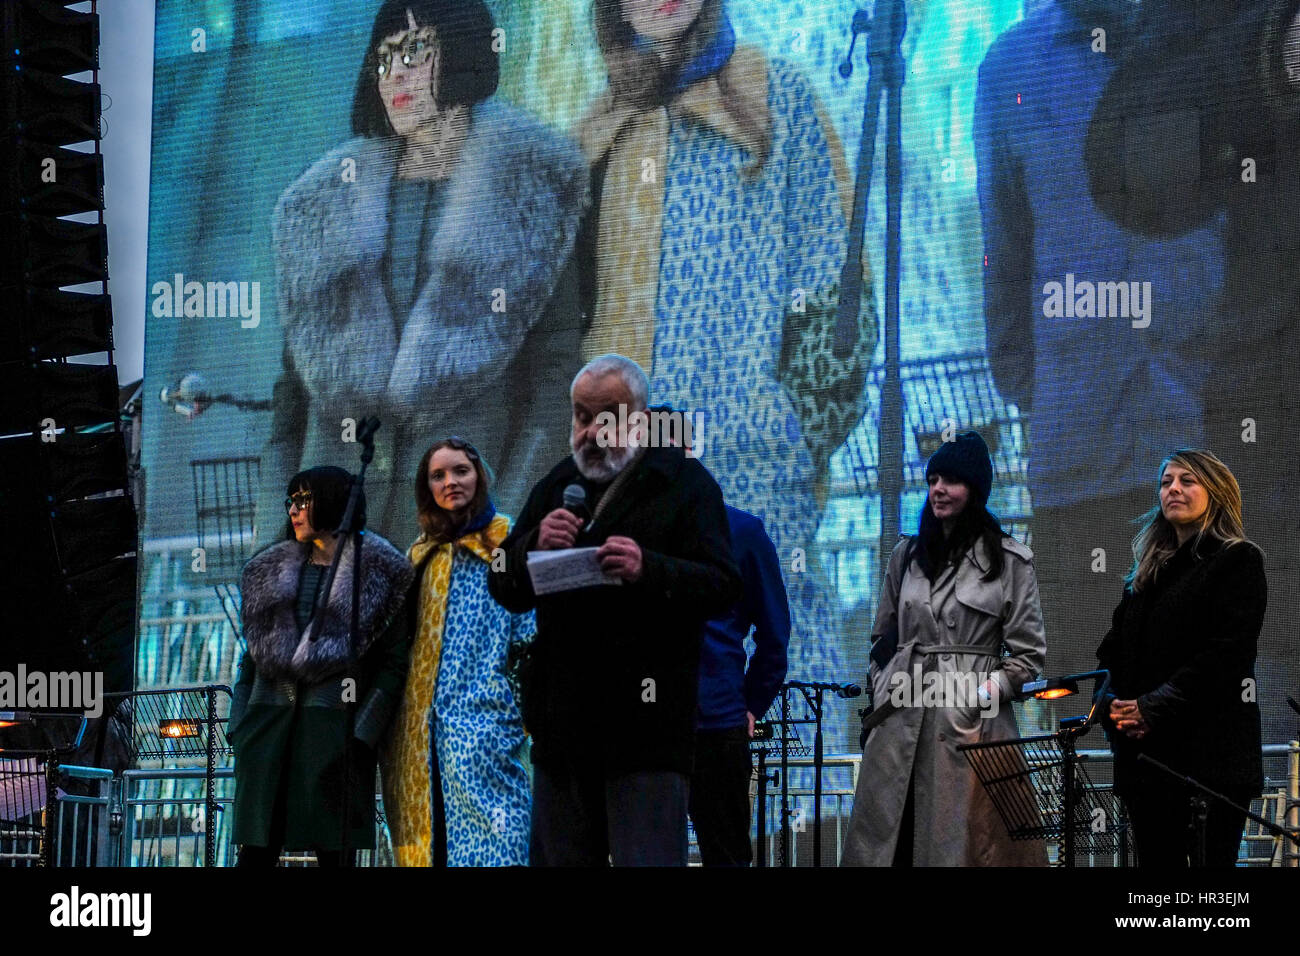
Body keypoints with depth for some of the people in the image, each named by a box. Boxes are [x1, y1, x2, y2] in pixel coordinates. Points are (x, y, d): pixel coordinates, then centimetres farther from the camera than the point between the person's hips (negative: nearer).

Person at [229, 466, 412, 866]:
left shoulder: (378, 571, 3)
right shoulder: (272, 569, 19)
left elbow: (394, 662, -2)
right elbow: (253, 654, 19)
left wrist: (362, 735, -12)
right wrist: (238, 727, 8)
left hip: (333, 720, -5)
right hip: (270, 714, 5)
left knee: (333, 848, -6)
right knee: (256, 847, -2)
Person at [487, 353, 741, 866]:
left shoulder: (685, 483, 1)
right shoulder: (559, 485, 17)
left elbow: (722, 587, -9)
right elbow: (505, 590, 14)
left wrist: (649, 570, -26)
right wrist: (535, 545, -7)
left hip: (646, 726, -6)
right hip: (563, 722, 6)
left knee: (647, 858, -11)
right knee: (559, 859, 10)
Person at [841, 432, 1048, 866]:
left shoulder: (1009, 560, 3)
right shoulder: (907, 554, 15)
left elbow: (1028, 652, 3)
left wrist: (990, 689, -10)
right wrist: (881, 692, 9)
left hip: (972, 723, -4)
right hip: (901, 719, 4)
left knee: (961, 841, -6)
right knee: (883, 836, 0)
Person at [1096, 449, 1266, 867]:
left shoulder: (1238, 561, -1)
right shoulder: (1148, 570, 20)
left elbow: (1226, 653, -12)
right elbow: (1112, 648, 16)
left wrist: (1154, 708, -16)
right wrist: (1113, 708, -4)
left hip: (1210, 751, -7)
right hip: (1143, 752, 7)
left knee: (1212, 859, -8)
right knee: (1156, 862, 5)